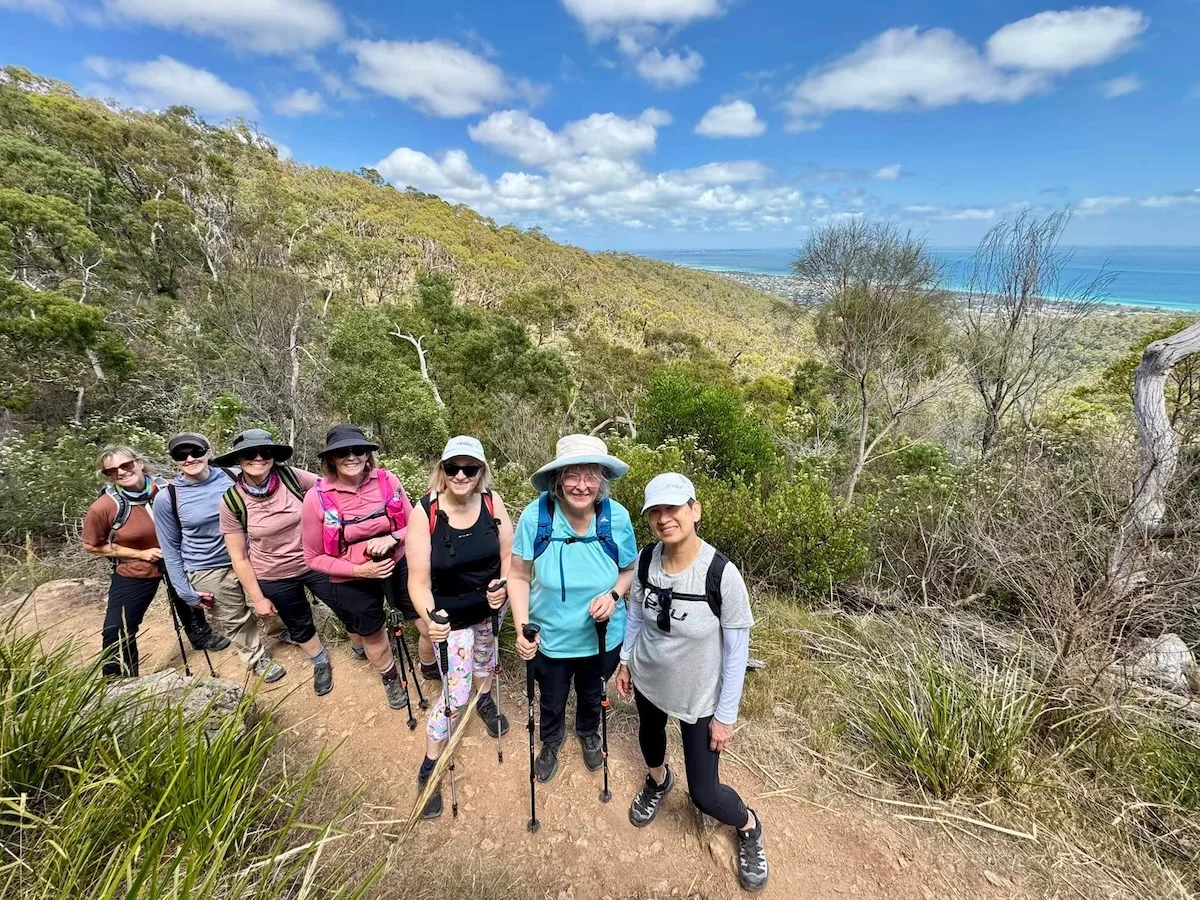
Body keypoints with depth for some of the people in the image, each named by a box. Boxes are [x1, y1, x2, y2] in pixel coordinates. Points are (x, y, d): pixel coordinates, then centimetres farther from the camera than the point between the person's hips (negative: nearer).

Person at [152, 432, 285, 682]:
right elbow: (171, 549, -2)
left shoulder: (233, 477, -8)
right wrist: (185, 591, -3)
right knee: (235, 622, 13)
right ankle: (258, 659, 37)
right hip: (208, 573, -1)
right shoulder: (167, 498, -10)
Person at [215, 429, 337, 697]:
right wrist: (258, 598, -3)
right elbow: (239, 557, -7)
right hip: (274, 578, 0)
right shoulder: (231, 501, -16)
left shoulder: (291, 476, -18)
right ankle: (321, 664, 50)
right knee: (299, 626, 22)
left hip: (316, 563, 0)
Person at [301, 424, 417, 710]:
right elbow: (314, 558, -11)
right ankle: (390, 678, 54)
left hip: (397, 565, 1)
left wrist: (392, 538, -24)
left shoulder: (388, 481, -16)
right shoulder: (317, 498, -19)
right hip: (351, 580, -1)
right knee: (372, 634, 22)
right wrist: (360, 570, -22)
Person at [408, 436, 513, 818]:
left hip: (490, 603, 4)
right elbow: (418, 580, -25)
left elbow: (509, 554, -8)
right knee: (455, 695, 1)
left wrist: (503, 584, -27)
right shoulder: (424, 512, -27)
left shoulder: (492, 502, -18)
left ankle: (485, 700, 62)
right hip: (451, 614, -4)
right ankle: (429, 766, 26)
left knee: (486, 650, 31)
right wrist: (430, 618, -42)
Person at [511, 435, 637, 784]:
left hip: (602, 637, 1)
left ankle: (589, 735, 66)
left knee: (592, 695, 31)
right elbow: (518, 576, -14)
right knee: (552, 701, 27)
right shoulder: (535, 515, -27)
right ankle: (550, 744, 62)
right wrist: (522, 627, -23)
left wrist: (613, 595, -23)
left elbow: (630, 570, -5)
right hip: (550, 638, -1)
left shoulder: (617, 518, -23)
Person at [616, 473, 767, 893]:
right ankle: (658, 781, 66)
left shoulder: (722, 574, -31)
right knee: (649, 735, 30)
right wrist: (626, 660, 9)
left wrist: (726, 715, -12)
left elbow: (737, 651, -19)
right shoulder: (646, 559, -18)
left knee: (704, 794, 6)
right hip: (647, 679, 4)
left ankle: (750, 827, 41)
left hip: (699, 695, -4)